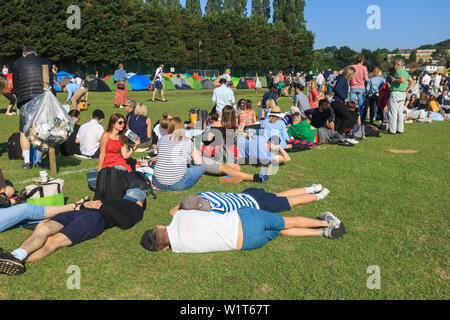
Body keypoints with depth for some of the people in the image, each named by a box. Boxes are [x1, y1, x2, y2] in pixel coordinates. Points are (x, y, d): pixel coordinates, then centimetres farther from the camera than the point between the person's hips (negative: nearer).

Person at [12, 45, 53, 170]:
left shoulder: (17, 63, 10)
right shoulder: (45, 62, 13)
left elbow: (15, 84, 13)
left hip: (25, 100, -1)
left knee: (24, 131, 5)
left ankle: (27, 161, 2)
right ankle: (38, 161, 5)